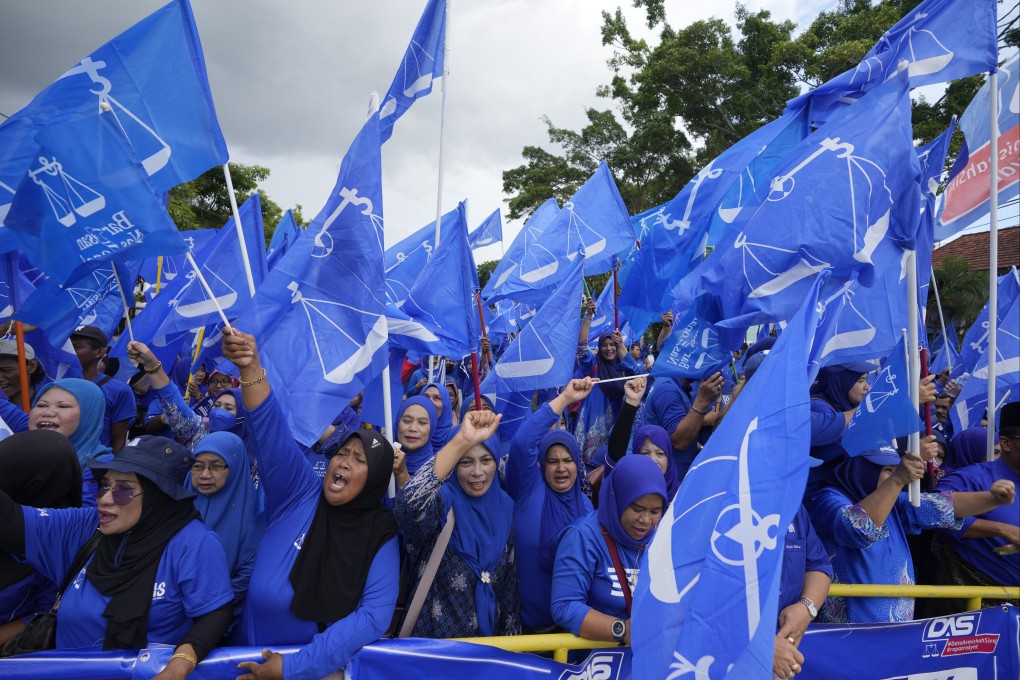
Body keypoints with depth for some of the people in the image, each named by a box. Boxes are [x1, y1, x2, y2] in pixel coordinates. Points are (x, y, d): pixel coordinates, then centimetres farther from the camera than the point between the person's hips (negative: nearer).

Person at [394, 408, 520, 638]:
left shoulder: (505, 506, -1)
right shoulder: (443, 500, -16)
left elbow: (510, 579, 7)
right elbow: (409, 505, -42)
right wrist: (463, 440, -44)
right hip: (433, 636, -4)